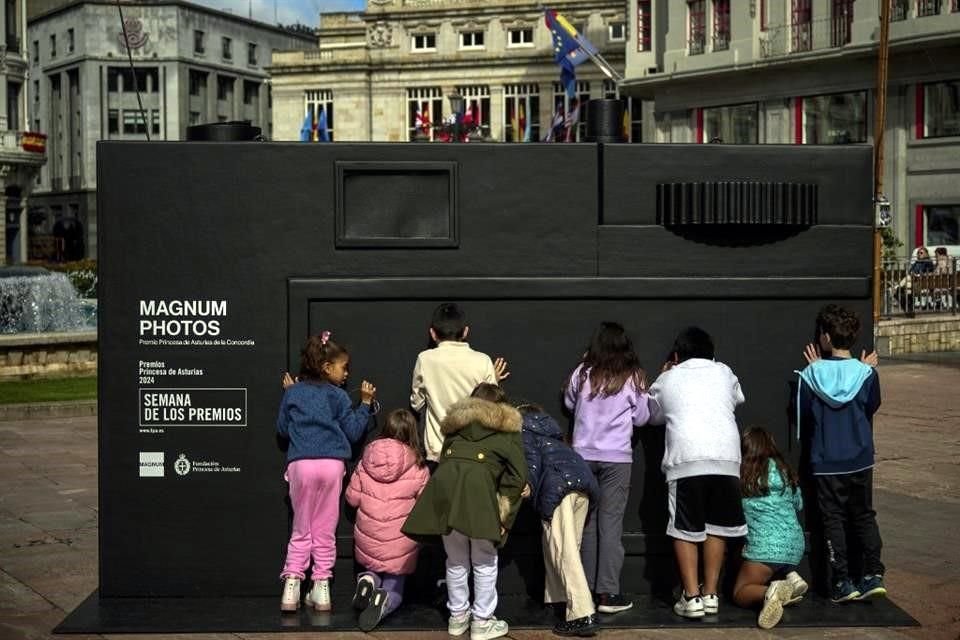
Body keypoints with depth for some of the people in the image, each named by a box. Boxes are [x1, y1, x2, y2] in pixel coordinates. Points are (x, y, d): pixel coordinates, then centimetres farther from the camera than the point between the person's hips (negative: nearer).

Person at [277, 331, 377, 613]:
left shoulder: (293, 393, 11)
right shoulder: (337, 396, 4)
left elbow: (283, 429, 18)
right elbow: (353, 433, 5)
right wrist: (365, 403, 11)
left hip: (300, 464, 2)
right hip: (331, 464, -2)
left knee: (301, 531, 10)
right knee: (325, 531, 8)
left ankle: (291, 587, 0)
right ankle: (321, 588, 6)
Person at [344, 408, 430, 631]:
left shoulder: (366, 461, -5)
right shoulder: (418, 468, -13)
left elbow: (352, 498, 1)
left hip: (367, 541, 2)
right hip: (399, 544, -2)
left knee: (373, 570, 31)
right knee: (394, 591, 15)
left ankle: (369, 580, -5)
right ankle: (384, 601, -20)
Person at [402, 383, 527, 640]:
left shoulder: (456, 424, 33)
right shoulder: (507, 430, 20)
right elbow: (517, 475, 8)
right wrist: (504, 513, 9)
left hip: (444, 483, 4)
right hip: (478, 486, -4)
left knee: (456, 560, 19)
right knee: (484, 561, 11)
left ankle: (457, 617, 28)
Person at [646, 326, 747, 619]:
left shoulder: (667, 379, 16)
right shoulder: (723, 372, 19)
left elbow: (654, 415, 33)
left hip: (686, 459, -2)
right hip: (726, 457, 2)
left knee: (685, 529, 5)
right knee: (715, 526, 13)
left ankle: (691, 597, 0)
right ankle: (710, 594, 16)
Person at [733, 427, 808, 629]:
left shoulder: (741, 473, -1)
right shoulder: (783, 469, 12)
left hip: (765, 545, -5)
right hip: (795, 544, 5)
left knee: (740, 594, 4)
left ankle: (769, 592, -27)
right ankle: (790, 578, 1)